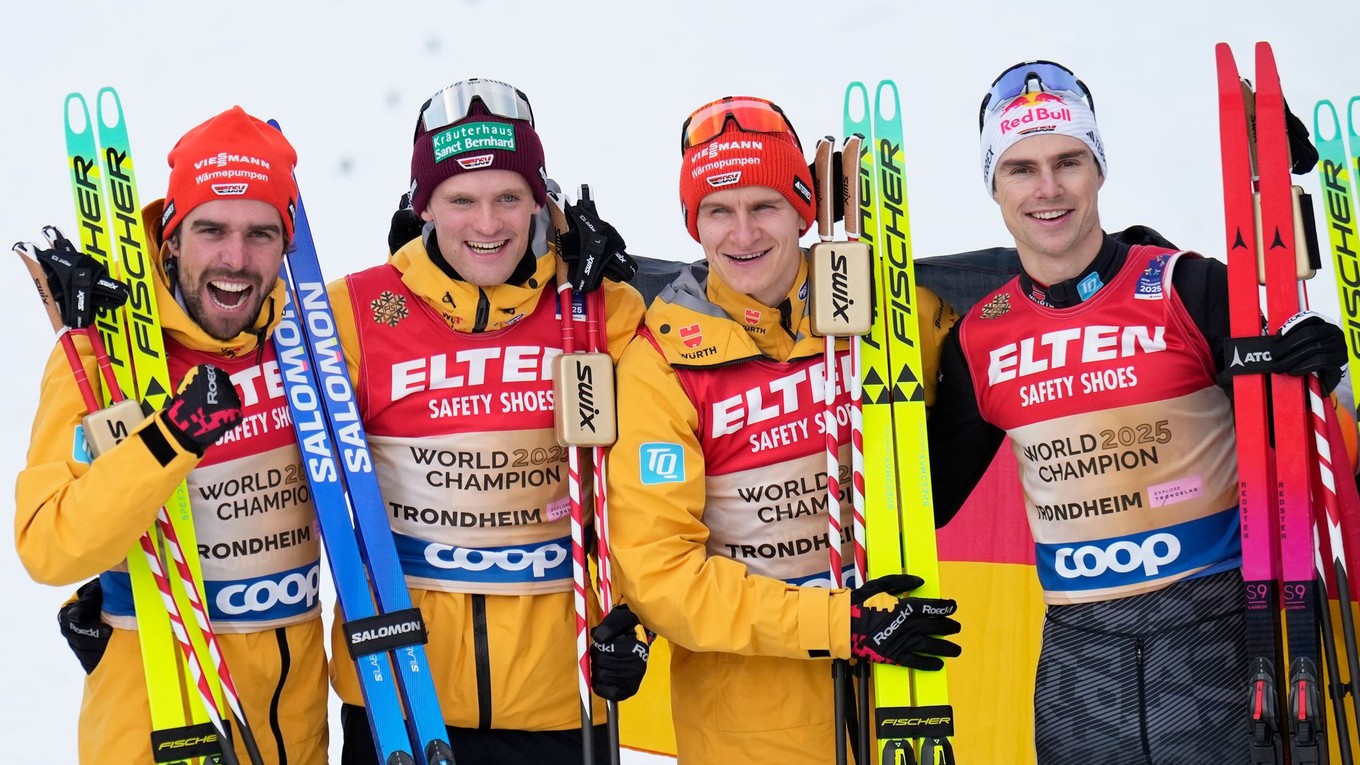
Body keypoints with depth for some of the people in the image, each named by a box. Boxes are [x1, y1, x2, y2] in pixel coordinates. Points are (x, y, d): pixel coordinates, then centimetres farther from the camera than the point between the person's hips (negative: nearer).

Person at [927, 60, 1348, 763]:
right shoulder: (978, 338, 5)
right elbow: (930, 498, 14)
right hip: (1077, 644, 3)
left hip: (1213, 623, -3)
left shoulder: (1188, 288, -5)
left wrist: (1318, 370, -20)